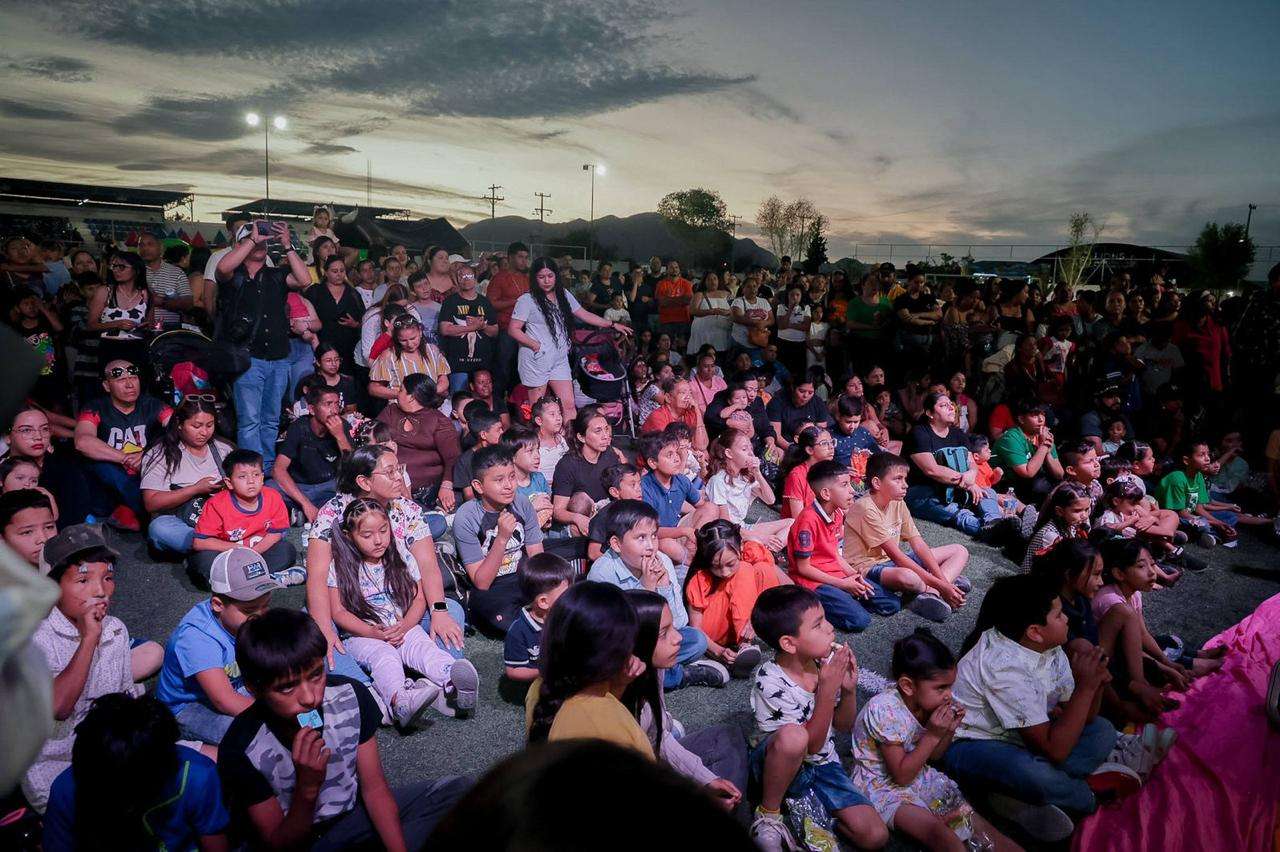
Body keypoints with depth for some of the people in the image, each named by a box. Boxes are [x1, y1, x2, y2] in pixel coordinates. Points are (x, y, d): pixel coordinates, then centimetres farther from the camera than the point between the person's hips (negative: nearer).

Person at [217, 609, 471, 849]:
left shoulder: (350, 696, -19)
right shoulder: (243, 749, -26)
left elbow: (374, 788, -9)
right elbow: (278, 843, -16)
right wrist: (307, 787, -34)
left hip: (354, 812, 3)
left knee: (458, 790, -10)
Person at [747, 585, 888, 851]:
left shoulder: (826, 660, -9)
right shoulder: (771, 682, -24)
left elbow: (844, 726, 3)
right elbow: (811, 744, -24)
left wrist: (849, 688, -17)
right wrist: (827, 689, -33)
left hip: (822, 765, 5)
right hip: (778, 765, -5)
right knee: (792, 735, -40)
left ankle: (802, 803, 9)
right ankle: (768, 815, -14)